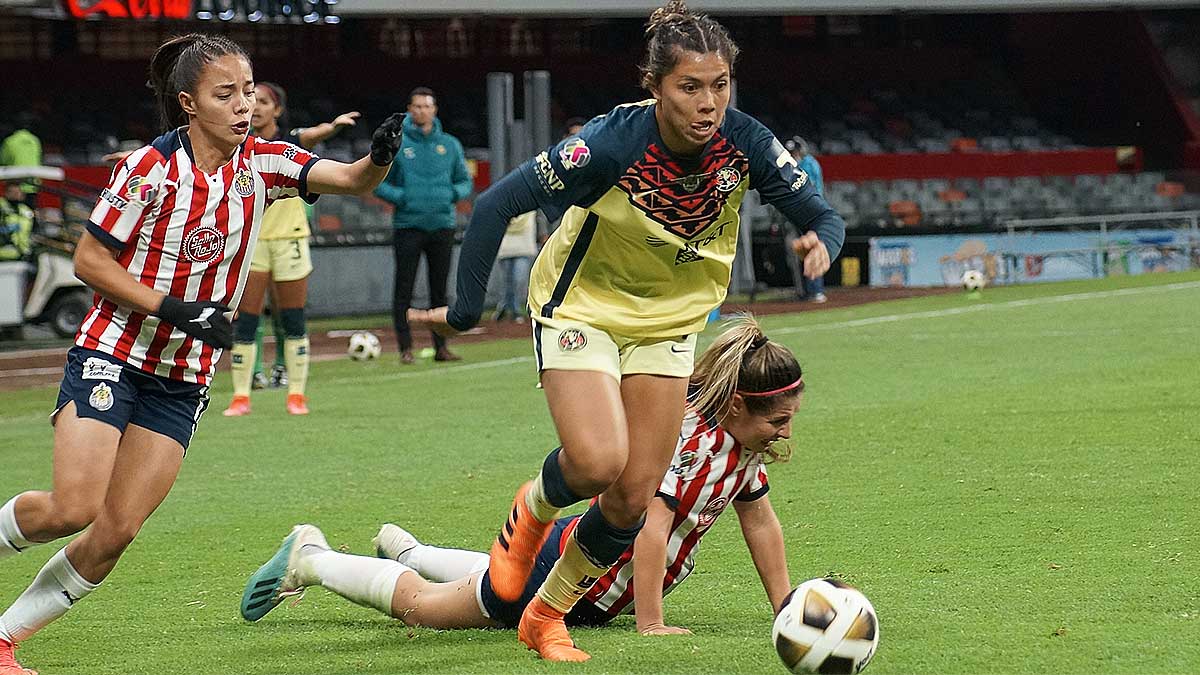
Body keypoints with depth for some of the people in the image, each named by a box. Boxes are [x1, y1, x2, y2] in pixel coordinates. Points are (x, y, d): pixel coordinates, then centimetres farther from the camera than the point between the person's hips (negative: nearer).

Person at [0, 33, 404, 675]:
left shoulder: (260, 163, -1)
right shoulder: (151, 168, -14)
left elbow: (352, 180, -11)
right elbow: (89, 260, -10)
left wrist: (379, 157, -34)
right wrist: (174, 309, -19)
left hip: (183, 379, 4)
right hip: (113, 355, -4)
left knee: (116, 531, -4)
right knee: (73, 507, -18)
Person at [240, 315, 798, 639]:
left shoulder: (745, 442, -4)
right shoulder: (685, 434, -31)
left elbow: (759, 520, 5)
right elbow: (651, 527, -37)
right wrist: (650, 625, -37)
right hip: (563, 569, -9)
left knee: (511, 579, 39)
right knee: (418, 604, 8)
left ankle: (405, 551, 59)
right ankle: (308, 558, 27)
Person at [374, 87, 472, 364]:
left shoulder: (450, 144, 10)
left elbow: (465, 181, 17)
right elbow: (375, 182, 2)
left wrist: (455, 193, -4)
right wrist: (399, 196, -13)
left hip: (442, 225, 3)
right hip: (408, 225, -3)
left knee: (440, 289, 6)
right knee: (404, 289, -4)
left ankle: (441, 346, 11)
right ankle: (405, 347, 0)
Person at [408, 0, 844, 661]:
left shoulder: (745, 143, -20)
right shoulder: (611, 142, -31)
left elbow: (822, 216, -12)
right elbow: (495, 204, -25)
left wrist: (821, 241, -37)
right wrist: (466, 309, -23)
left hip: (670, 317, 4)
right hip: (582, 304, -4)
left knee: (633, 498, 0)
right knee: (597, 462, -24)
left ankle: (546, 616, 23)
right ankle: (532, 511, 13)